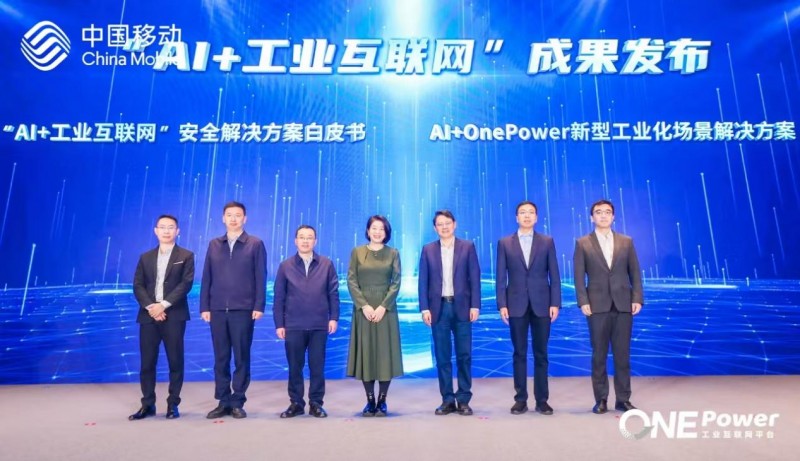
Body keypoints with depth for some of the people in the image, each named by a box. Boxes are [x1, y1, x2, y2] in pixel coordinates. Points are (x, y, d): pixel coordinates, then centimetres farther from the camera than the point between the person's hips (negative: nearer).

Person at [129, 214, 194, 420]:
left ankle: (173, 404, 12)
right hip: (149, 315, 3)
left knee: (175, 362, 1)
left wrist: (163, 305, -16)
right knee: (147, 362, 6)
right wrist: (150, 307, -10)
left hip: (174, 315, -3)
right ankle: (148, 405, 19)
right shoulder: (145, 257, 14)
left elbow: (186, 284, -7)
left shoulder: (186, 256, 4)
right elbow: (137, 286, 6)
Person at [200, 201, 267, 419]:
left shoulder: (255, 244, 2)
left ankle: (237, 402, 14)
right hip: (217, 309, 3)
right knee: (221, 358, 8)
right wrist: (204, 307, 4)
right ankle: (223, 402, 19)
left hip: (243, 309, -3)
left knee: (241, 358, 3)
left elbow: (260, 277, -2)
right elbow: (206, 278, 10)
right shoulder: (214, 244, 12)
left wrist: (259, 306, -9)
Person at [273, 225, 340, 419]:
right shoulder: (285, 266, 5)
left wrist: (334, 317, -3)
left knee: (317, 366, 7)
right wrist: (279, 324, 0)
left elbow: (333, 293, 3)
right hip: (293, 325, 1)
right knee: (294, 366, 9)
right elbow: (279, 297, 3)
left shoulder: (326, 264, 3)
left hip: (319, 325, 0)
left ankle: (316, 403, 19)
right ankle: (296, 403, 22)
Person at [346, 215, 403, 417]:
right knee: (366, 353, 3)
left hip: (386, 309, 0)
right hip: (363, 309, 0)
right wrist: (364, 305, -13)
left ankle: (382, 401, 12)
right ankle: (370, 401, 14)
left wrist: (383, 306, -13)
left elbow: (396, 283, -1)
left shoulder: (393, 253, 5)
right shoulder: (357, 252, 5)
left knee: (385, 353, 1)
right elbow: (351, 281, -1)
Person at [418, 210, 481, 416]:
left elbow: (475, 277, 1)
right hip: (439, 308, 1)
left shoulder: (467, 247, 5)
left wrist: (475, 305, -6)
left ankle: (463, 400, 15)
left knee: (464, 355, 3)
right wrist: (424, 308, -4)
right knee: (442, 356, 6)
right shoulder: (428, 250, 7)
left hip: (462, 307, -1)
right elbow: (423, 281, 4)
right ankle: (447, 400, 16)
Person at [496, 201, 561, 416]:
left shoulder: (547, 241, 6)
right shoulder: (505, 243, 5)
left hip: (541, 304, 0)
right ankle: (520, 399, 15)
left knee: (541, 354, 7)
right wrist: (502, 304, -5)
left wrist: (555, 303, -4)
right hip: (517, 305, 0)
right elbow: (501, 277, 2)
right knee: (519, 354, 6)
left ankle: (542, 400, 16)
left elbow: (554, 275, 3)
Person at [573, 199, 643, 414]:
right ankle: (601, 400, 14)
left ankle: (623, 399, 17)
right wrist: (583, 302, -10)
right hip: (597, 305, -1)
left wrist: (637, 299, -2)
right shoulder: (583, 243, 4)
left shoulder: (626, 241, 10)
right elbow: (579, 276, -1)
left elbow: (635, 272, 7)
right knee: (599, 354, 4)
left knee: (622, 354, 6)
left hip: (623, 305, 2)